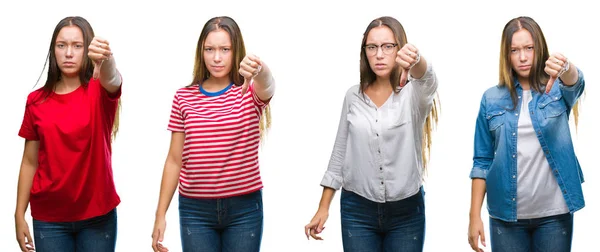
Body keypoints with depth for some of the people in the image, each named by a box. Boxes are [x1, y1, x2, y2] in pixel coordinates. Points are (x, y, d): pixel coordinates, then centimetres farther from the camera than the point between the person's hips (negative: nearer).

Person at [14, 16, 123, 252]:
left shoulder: (99, 92, -5)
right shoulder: (36, 101, 2)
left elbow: (112, 79, -31)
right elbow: (30, 162, 5)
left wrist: (106, 60, -54)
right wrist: (19, 215, 1)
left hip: (98, 215, -1)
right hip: (49, 217, 2)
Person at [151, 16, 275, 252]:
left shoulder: (250, 92, -2)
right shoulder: (184, 98, 1)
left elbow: (268, 87, -29)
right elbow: (174, 160, 4)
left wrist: (260, 71, -53)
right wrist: (160, 214, 2)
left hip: (244, 209, -1)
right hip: (195, 209, 1)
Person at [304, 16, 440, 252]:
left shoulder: (413, 93, -6)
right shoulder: (353, 96, 3)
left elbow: (428, 81, -31)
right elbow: (340, 153, 9)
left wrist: (417, 60, -55)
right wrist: (323, 208, 5)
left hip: (406, 212, -2)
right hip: (357, 210, 2)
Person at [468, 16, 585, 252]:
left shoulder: (558, 90, 1)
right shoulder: (492, 99, 2)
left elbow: (575, 81, -24)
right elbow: (482, 162, 4)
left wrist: (564, 66, -47)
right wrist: (475, 215, -4)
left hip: (554, 213, 0)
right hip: (506, 214, 1)